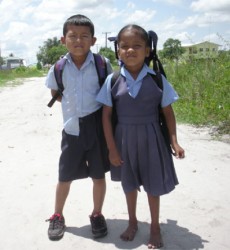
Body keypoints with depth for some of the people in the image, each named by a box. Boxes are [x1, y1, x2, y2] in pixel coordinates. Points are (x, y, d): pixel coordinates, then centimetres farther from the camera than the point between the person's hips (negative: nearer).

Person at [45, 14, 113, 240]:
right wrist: (73, 104, 2)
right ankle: (57, 216, 33)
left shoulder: (103, 65, -7)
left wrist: (94, 104, -3)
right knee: (65, 176, 12)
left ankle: (97, 215, 32)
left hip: (97, 127, -1)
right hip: (72, 128, 1)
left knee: (98, 175, 10)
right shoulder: (58, 69, -4)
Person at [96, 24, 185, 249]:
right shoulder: (113, 81, -8)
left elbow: (168, 112, -1)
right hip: (124, 139, 1)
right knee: (129, 182, 18)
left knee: (153, 184, 11)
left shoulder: (157, 79, -8)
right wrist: (112, 148, -7)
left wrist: (174, 142, -5)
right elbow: (106, 116, -5)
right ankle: (132, 222, 41)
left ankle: (155, 226, 34)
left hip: (151, 139, -1)